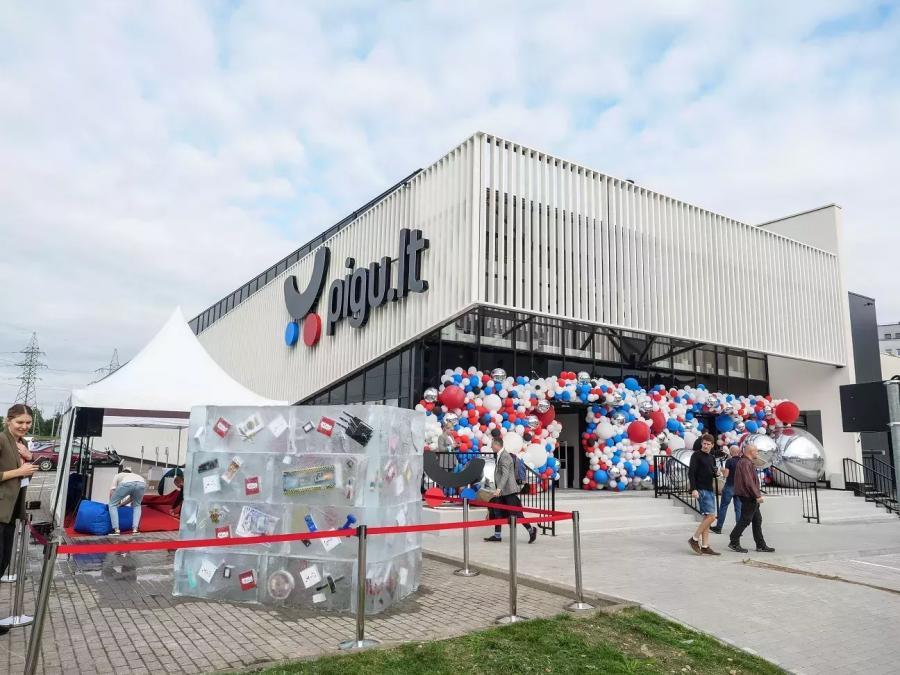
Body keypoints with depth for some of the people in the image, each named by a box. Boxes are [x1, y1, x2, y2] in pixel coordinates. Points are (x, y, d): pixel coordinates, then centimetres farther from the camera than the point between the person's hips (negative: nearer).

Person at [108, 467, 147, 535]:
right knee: (137, 505, 31)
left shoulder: (118, 475, 39)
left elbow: (112, 492, 28)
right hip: (142, 483, 3)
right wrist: (123, 504, 53)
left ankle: (116, 530, 11)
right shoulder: (135, 475, 44)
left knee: (113, 504, 20)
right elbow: (133, 497, 42)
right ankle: (135, 529, 20)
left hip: (127, 483, -3)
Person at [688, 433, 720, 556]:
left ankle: (705, 547, 9)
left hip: (710, 490, 8)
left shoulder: (712, 457, 17)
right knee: (711, 516, -15)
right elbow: (691, 473, -12)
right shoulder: (696, 456, -6)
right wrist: (693, 489, -21)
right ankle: (694, 539, -4)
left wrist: (716, 473, 0)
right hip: (701, 490, -8)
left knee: (707, 518, 6)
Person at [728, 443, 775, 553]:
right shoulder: (746, 463, -17)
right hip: (748, 497, -11)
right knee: (745, 520, -6)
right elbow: (749, 482, -23)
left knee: (757, 520, 13)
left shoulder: (748, 463, 19)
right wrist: (757, 495, -20)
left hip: (751, 498, 11)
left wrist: (757, 494, 20)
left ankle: (761, 545, 18)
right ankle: (734, 542, 1)